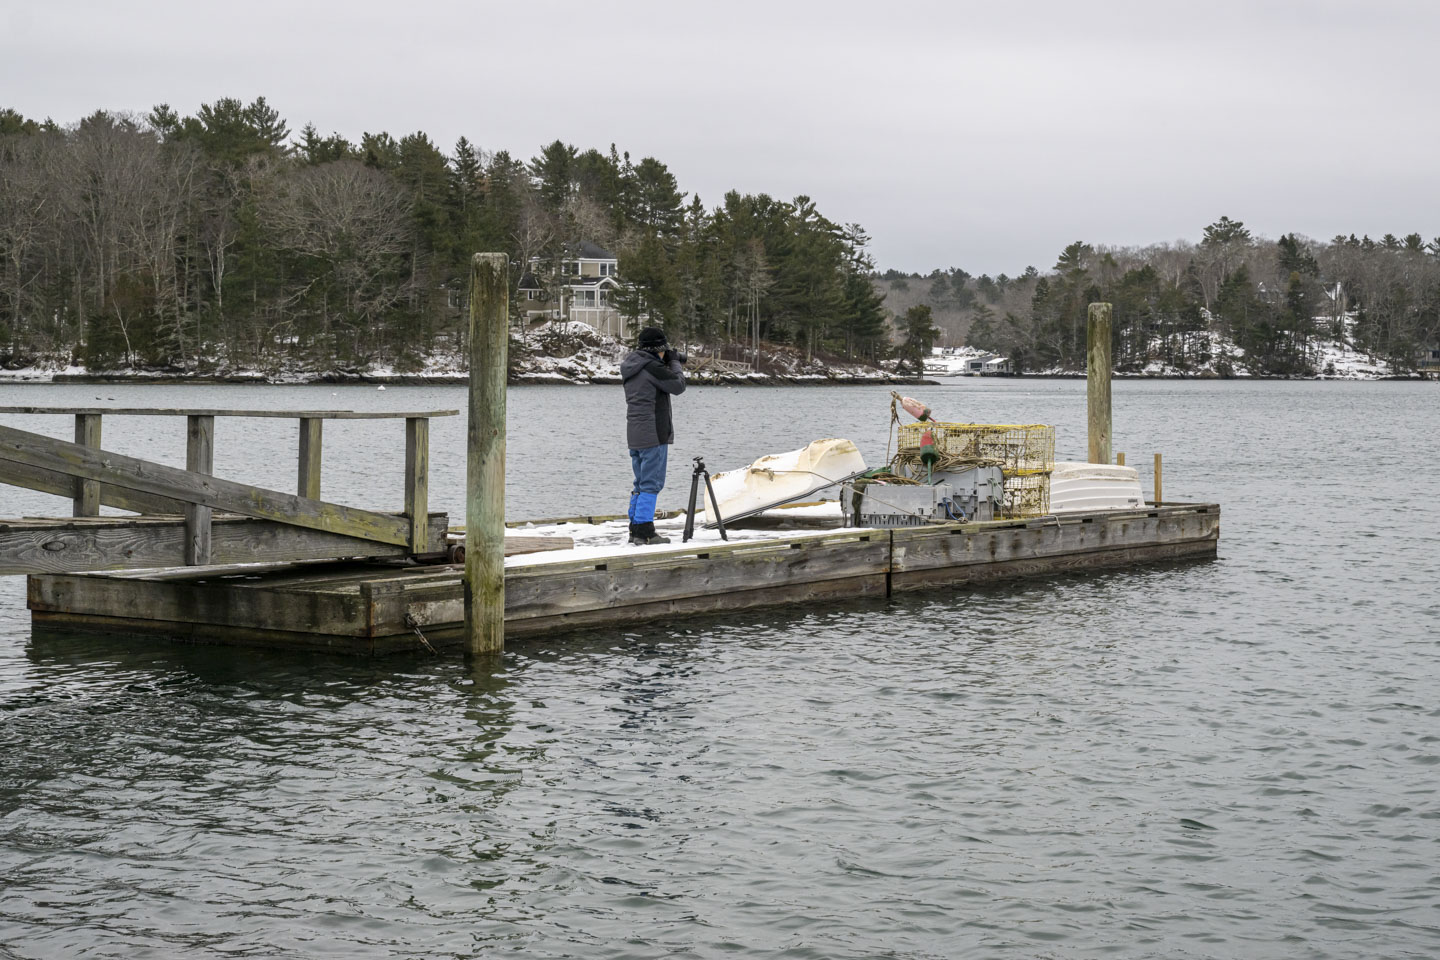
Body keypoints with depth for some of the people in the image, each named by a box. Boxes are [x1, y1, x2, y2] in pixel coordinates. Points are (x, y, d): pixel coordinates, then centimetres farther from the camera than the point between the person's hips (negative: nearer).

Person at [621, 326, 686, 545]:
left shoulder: (630, 367, 11)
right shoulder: (652, 367, -16)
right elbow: (678, 386, -9)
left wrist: (667, 364, 14)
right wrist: (674, 362, 5)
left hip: (634, 434, 9)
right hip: (653, 434, -9)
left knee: (641, 484, 16)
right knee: (651, 484, -6)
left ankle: (635, 529, 18)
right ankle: (644, 533, -8)